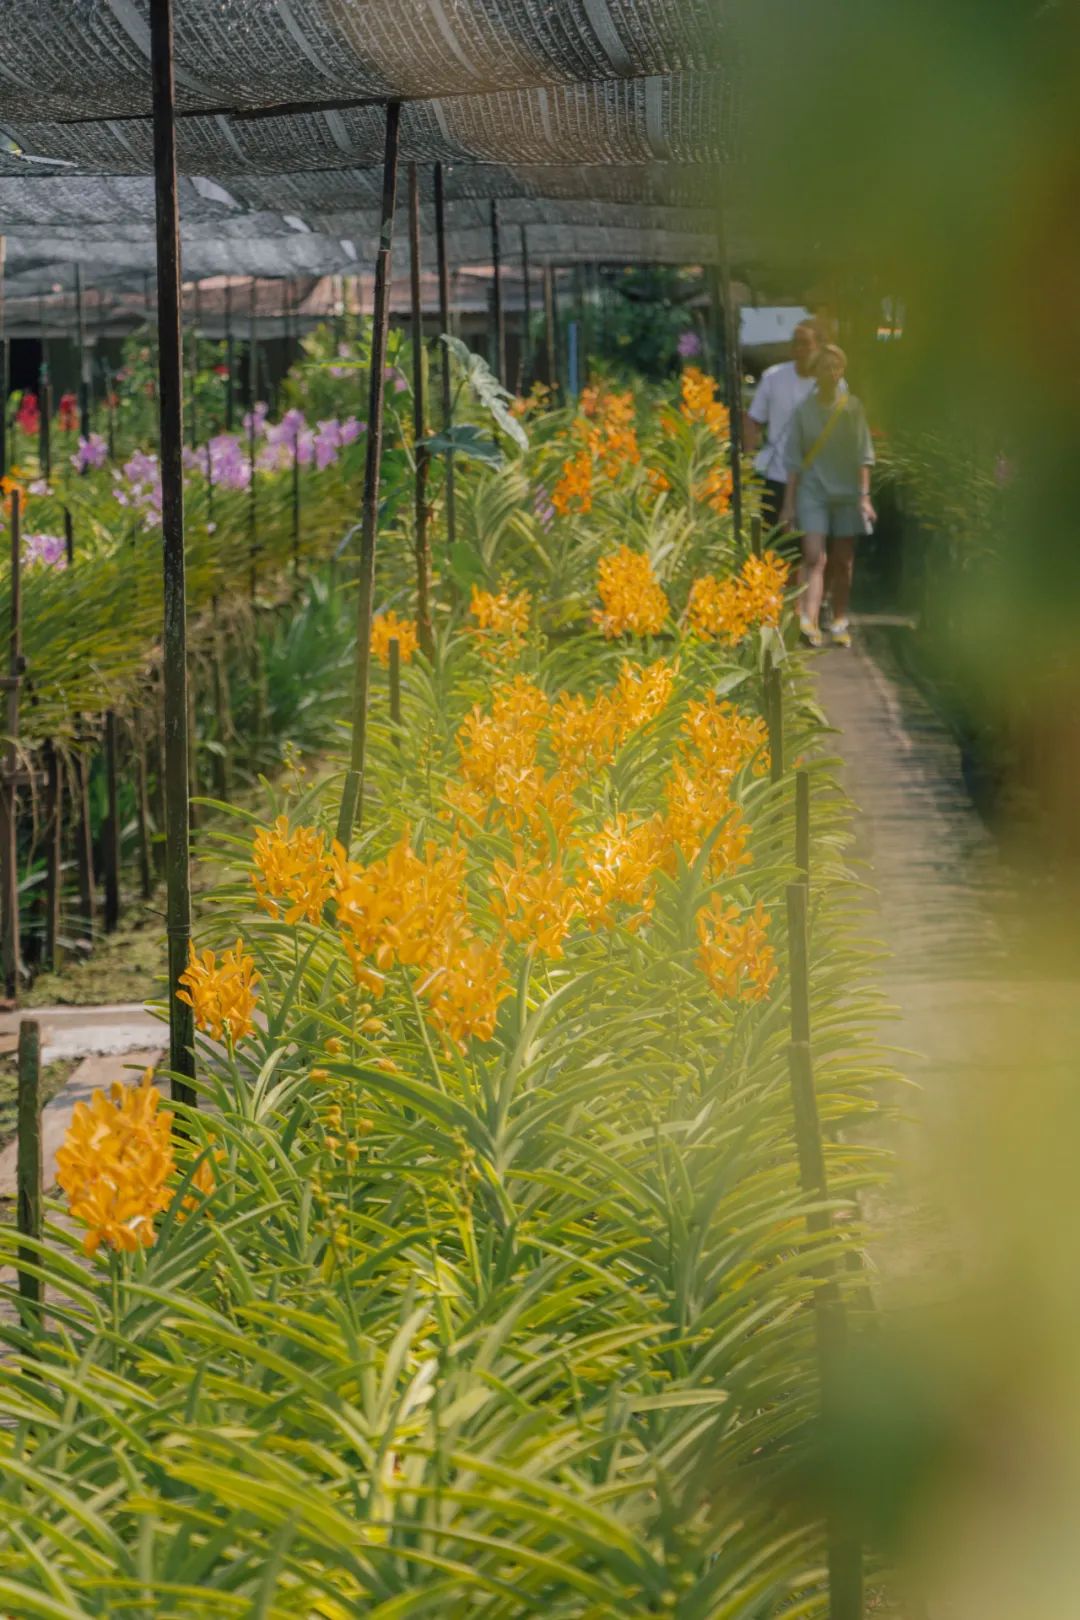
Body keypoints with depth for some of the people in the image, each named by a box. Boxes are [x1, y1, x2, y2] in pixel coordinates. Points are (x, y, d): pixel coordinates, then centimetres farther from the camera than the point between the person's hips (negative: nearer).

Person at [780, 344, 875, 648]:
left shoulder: (852, 407, 0)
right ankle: (808, 622, -26)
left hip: (846, 492, 1)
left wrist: (864, 496, -7)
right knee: (814, 557, -14)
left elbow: (863, 455, 0)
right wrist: (789, 502, 3)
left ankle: (840, 624, 19)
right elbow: (794, 459, 4)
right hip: (812, 491, -1)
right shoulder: (804, 409, 1)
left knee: (843, 562, 7)